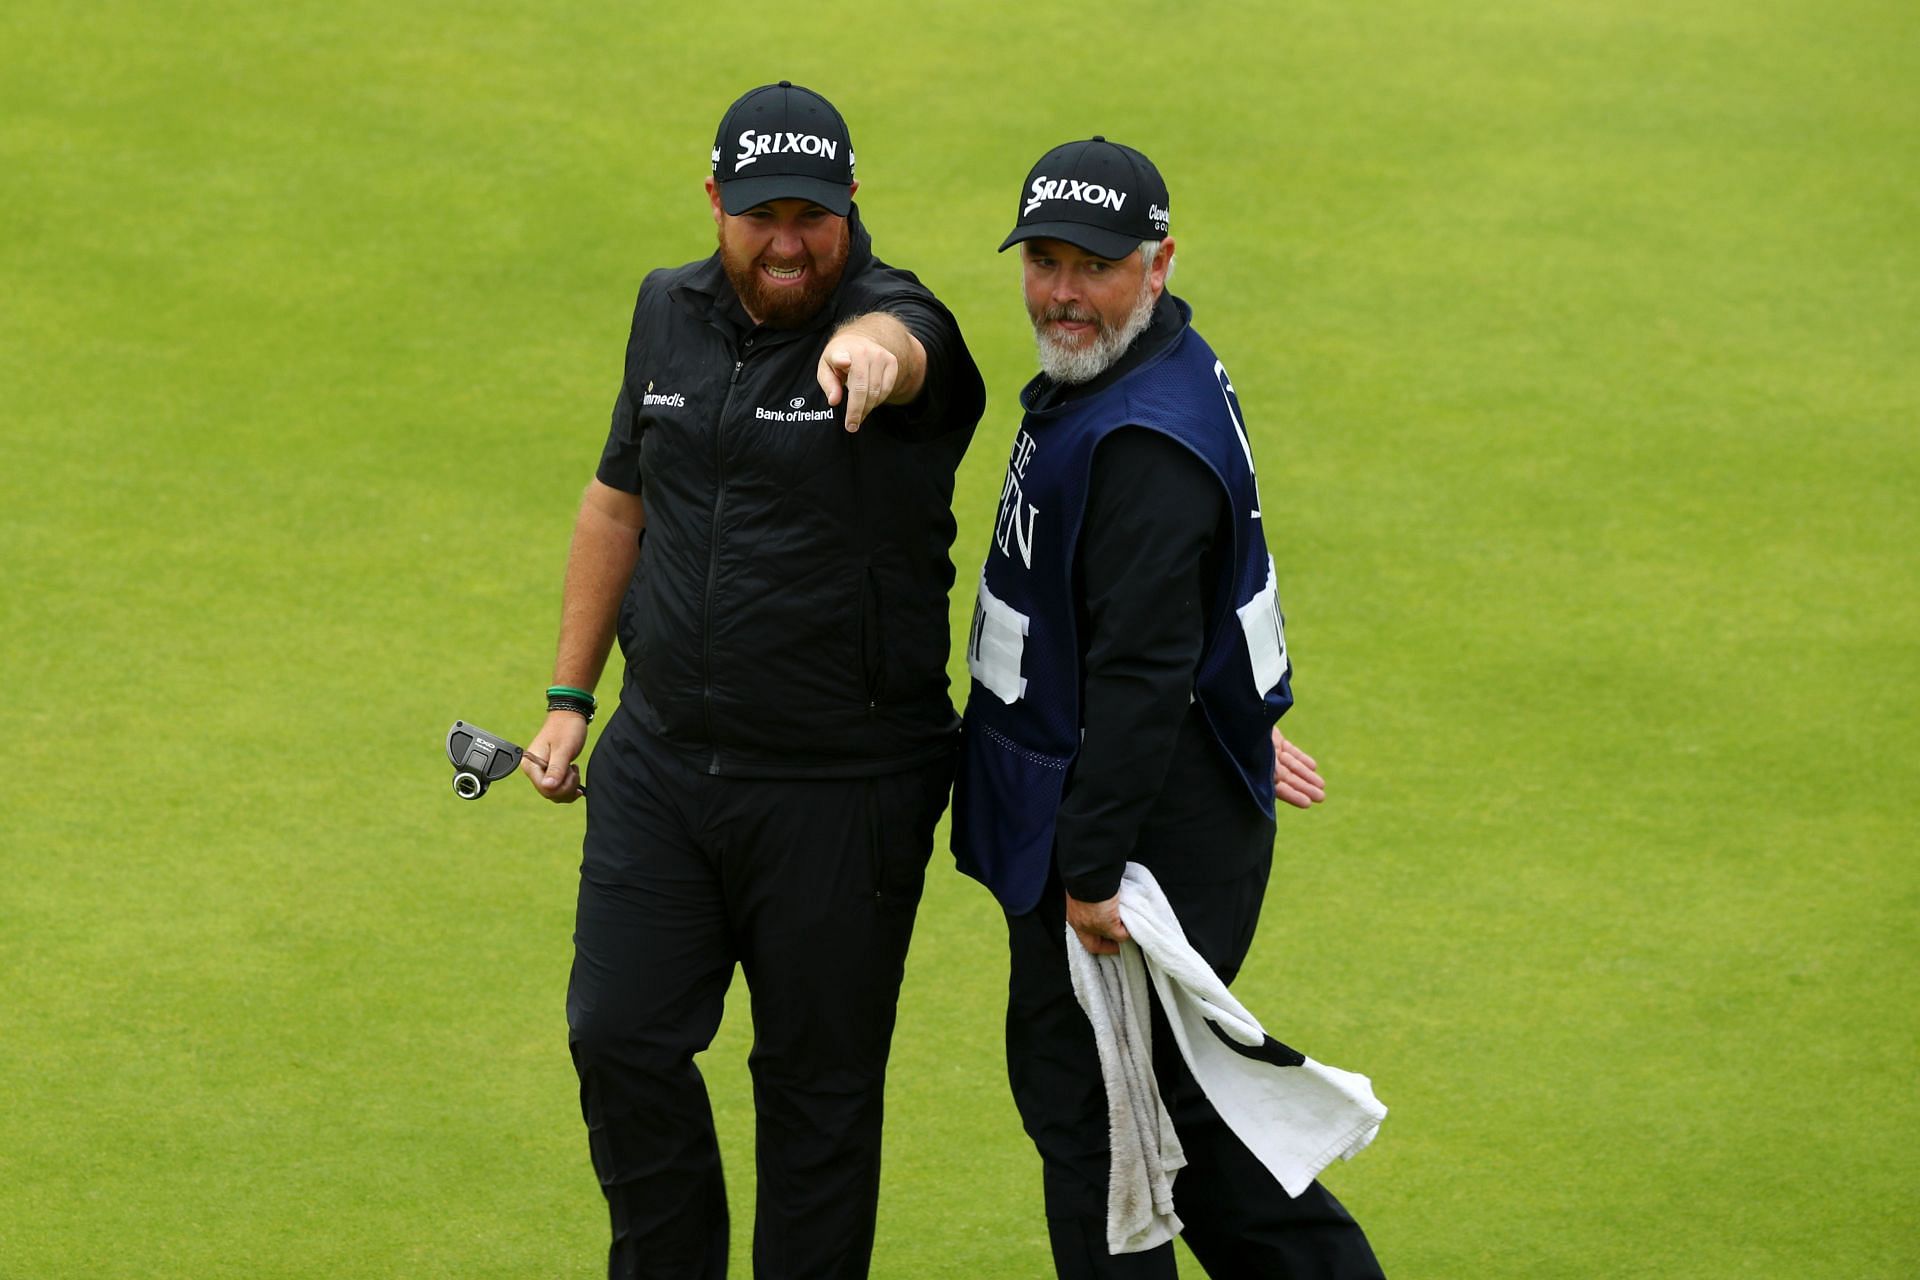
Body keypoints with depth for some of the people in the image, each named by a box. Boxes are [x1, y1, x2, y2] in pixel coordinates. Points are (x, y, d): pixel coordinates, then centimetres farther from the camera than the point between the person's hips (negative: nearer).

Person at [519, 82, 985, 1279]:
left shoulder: (898, 325, -14)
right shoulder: (673, 313, 5)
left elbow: (901, 349, -41)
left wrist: (869, 351, -66)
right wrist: (570, 698, 17)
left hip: (842, 791, -5)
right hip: (663, 763, 5)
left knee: (818, 1082, 5)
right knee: (620, 1037, 4)